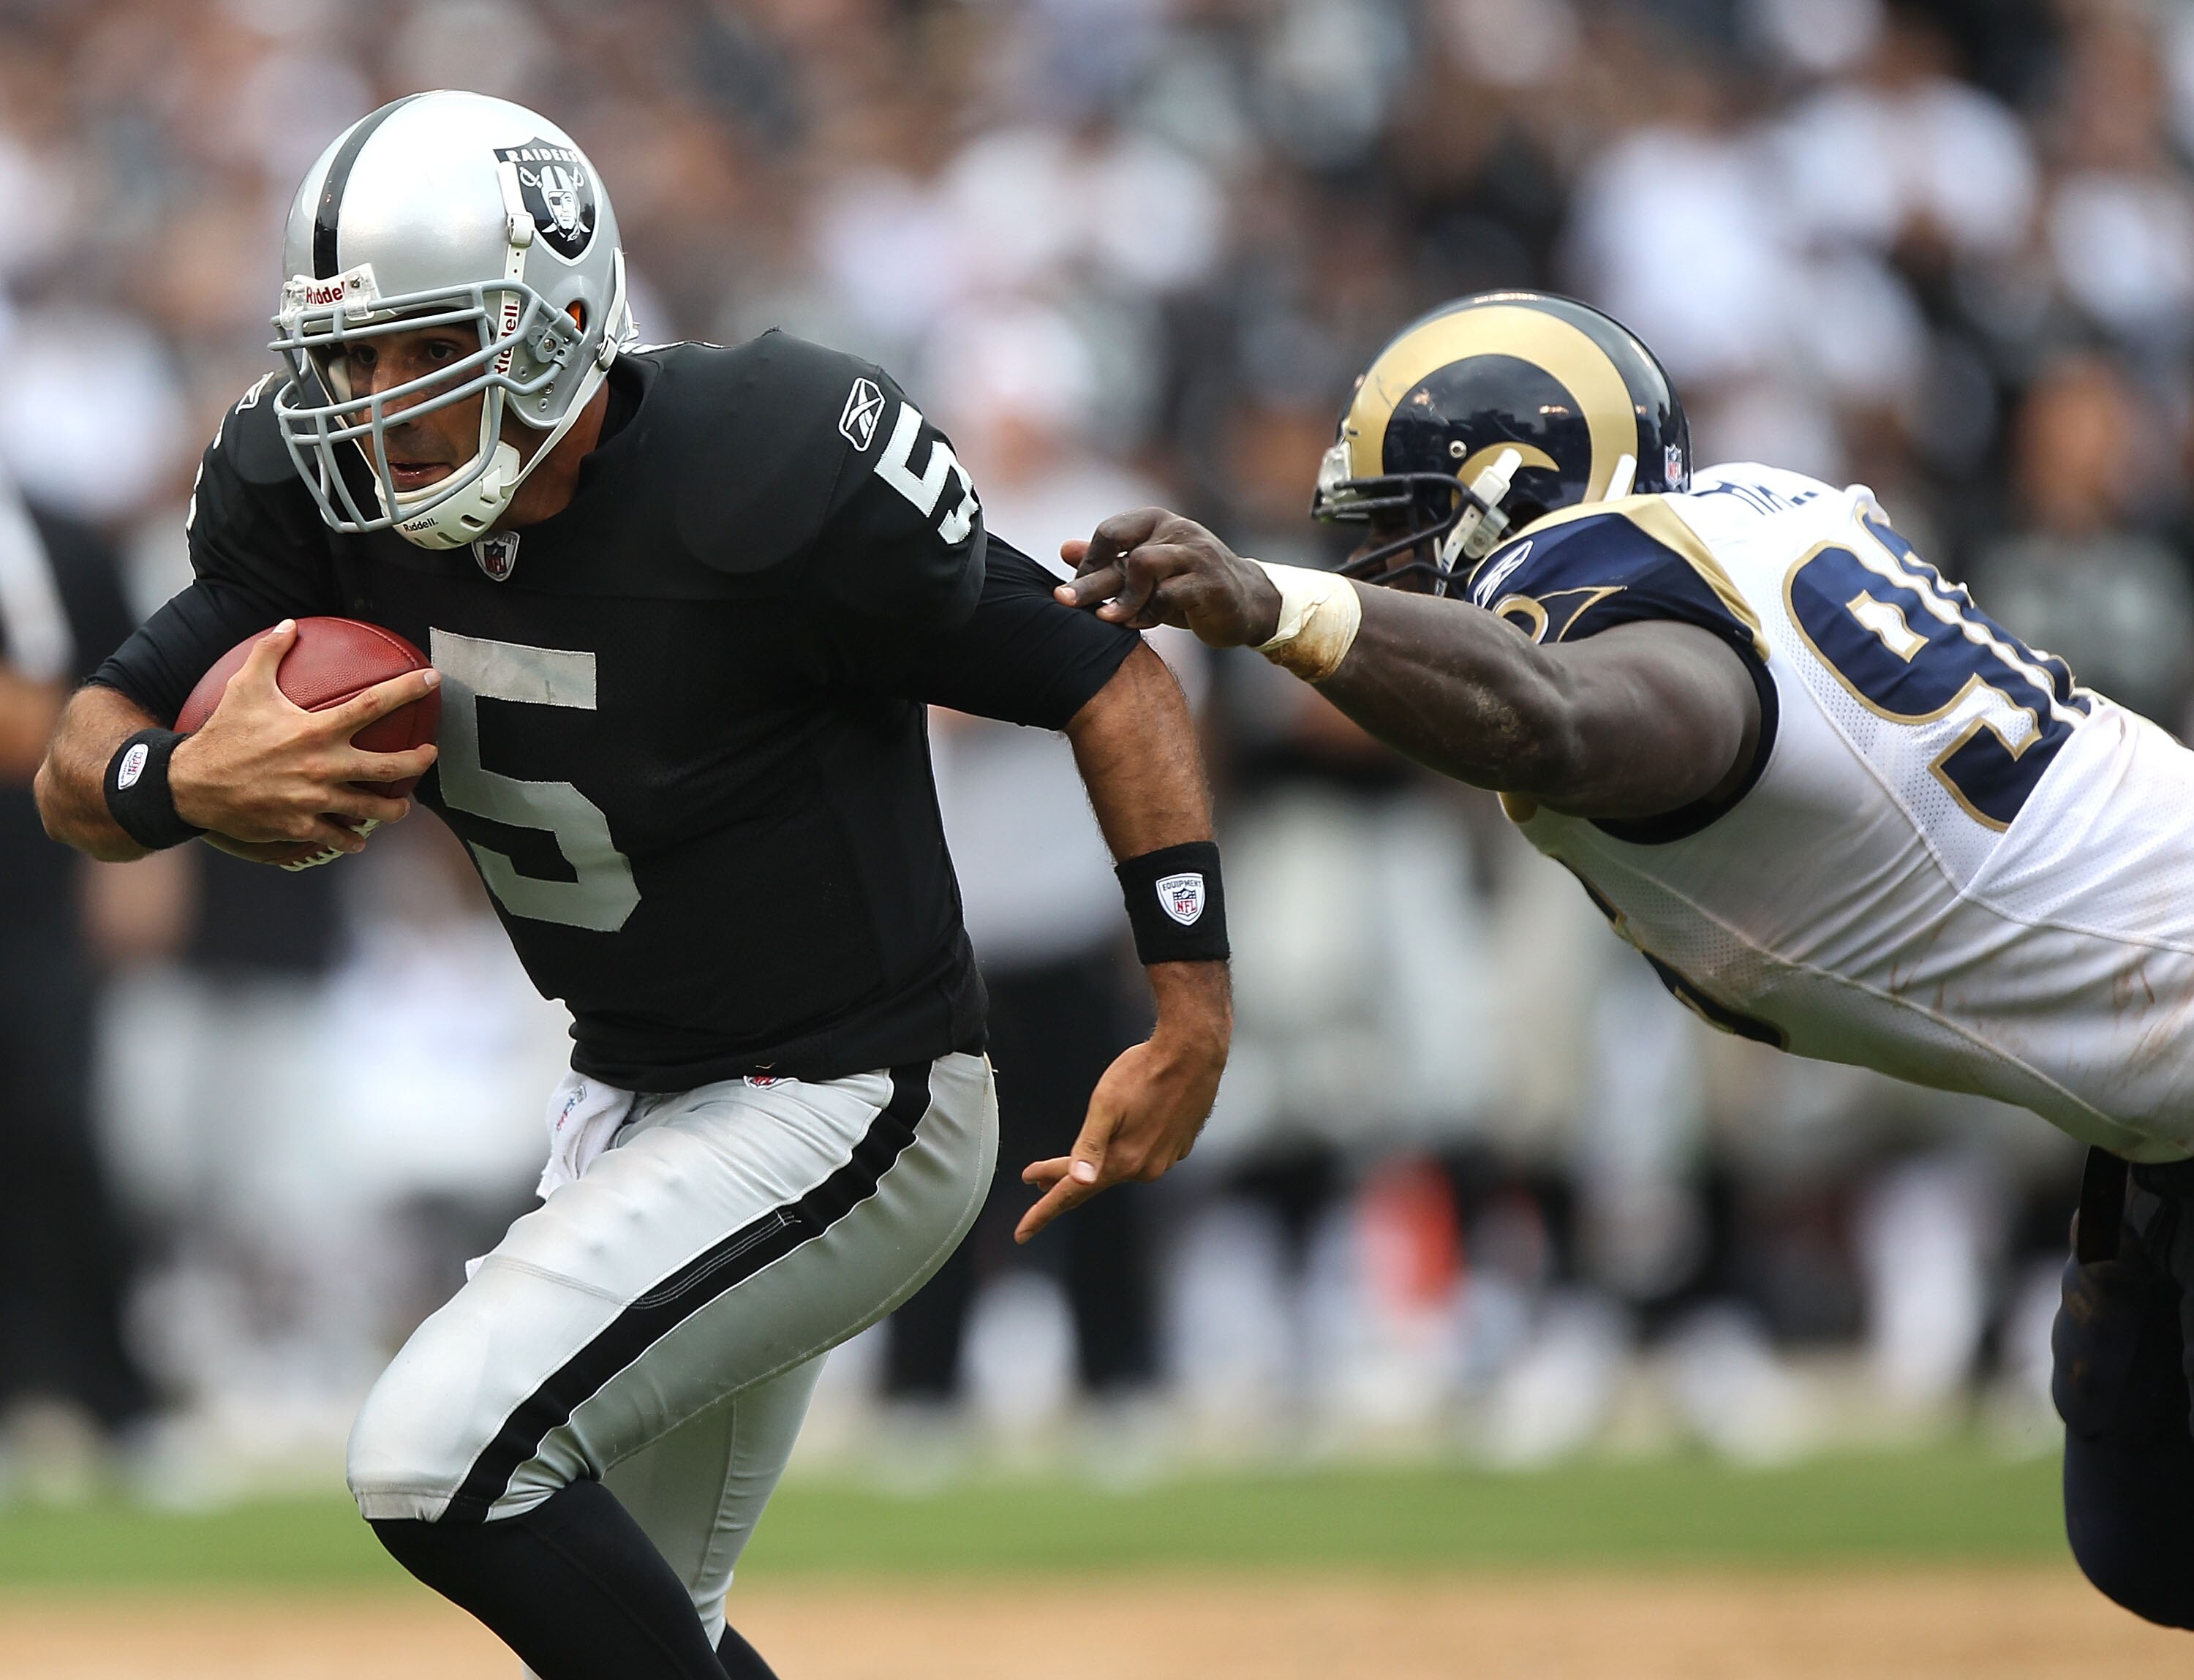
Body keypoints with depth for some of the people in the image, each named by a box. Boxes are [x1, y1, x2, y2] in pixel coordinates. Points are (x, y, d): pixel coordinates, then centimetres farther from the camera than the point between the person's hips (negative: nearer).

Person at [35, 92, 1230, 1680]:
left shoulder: (767, 483, -26)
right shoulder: (332, 495, -8)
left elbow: (1115, 683, -18)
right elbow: (80, 768, -5)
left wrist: (1194, 1014, -26)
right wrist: (185, 784, -29)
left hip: (843, 1114, -8)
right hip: (629, 1102, 8)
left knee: (445, 1453, -23)